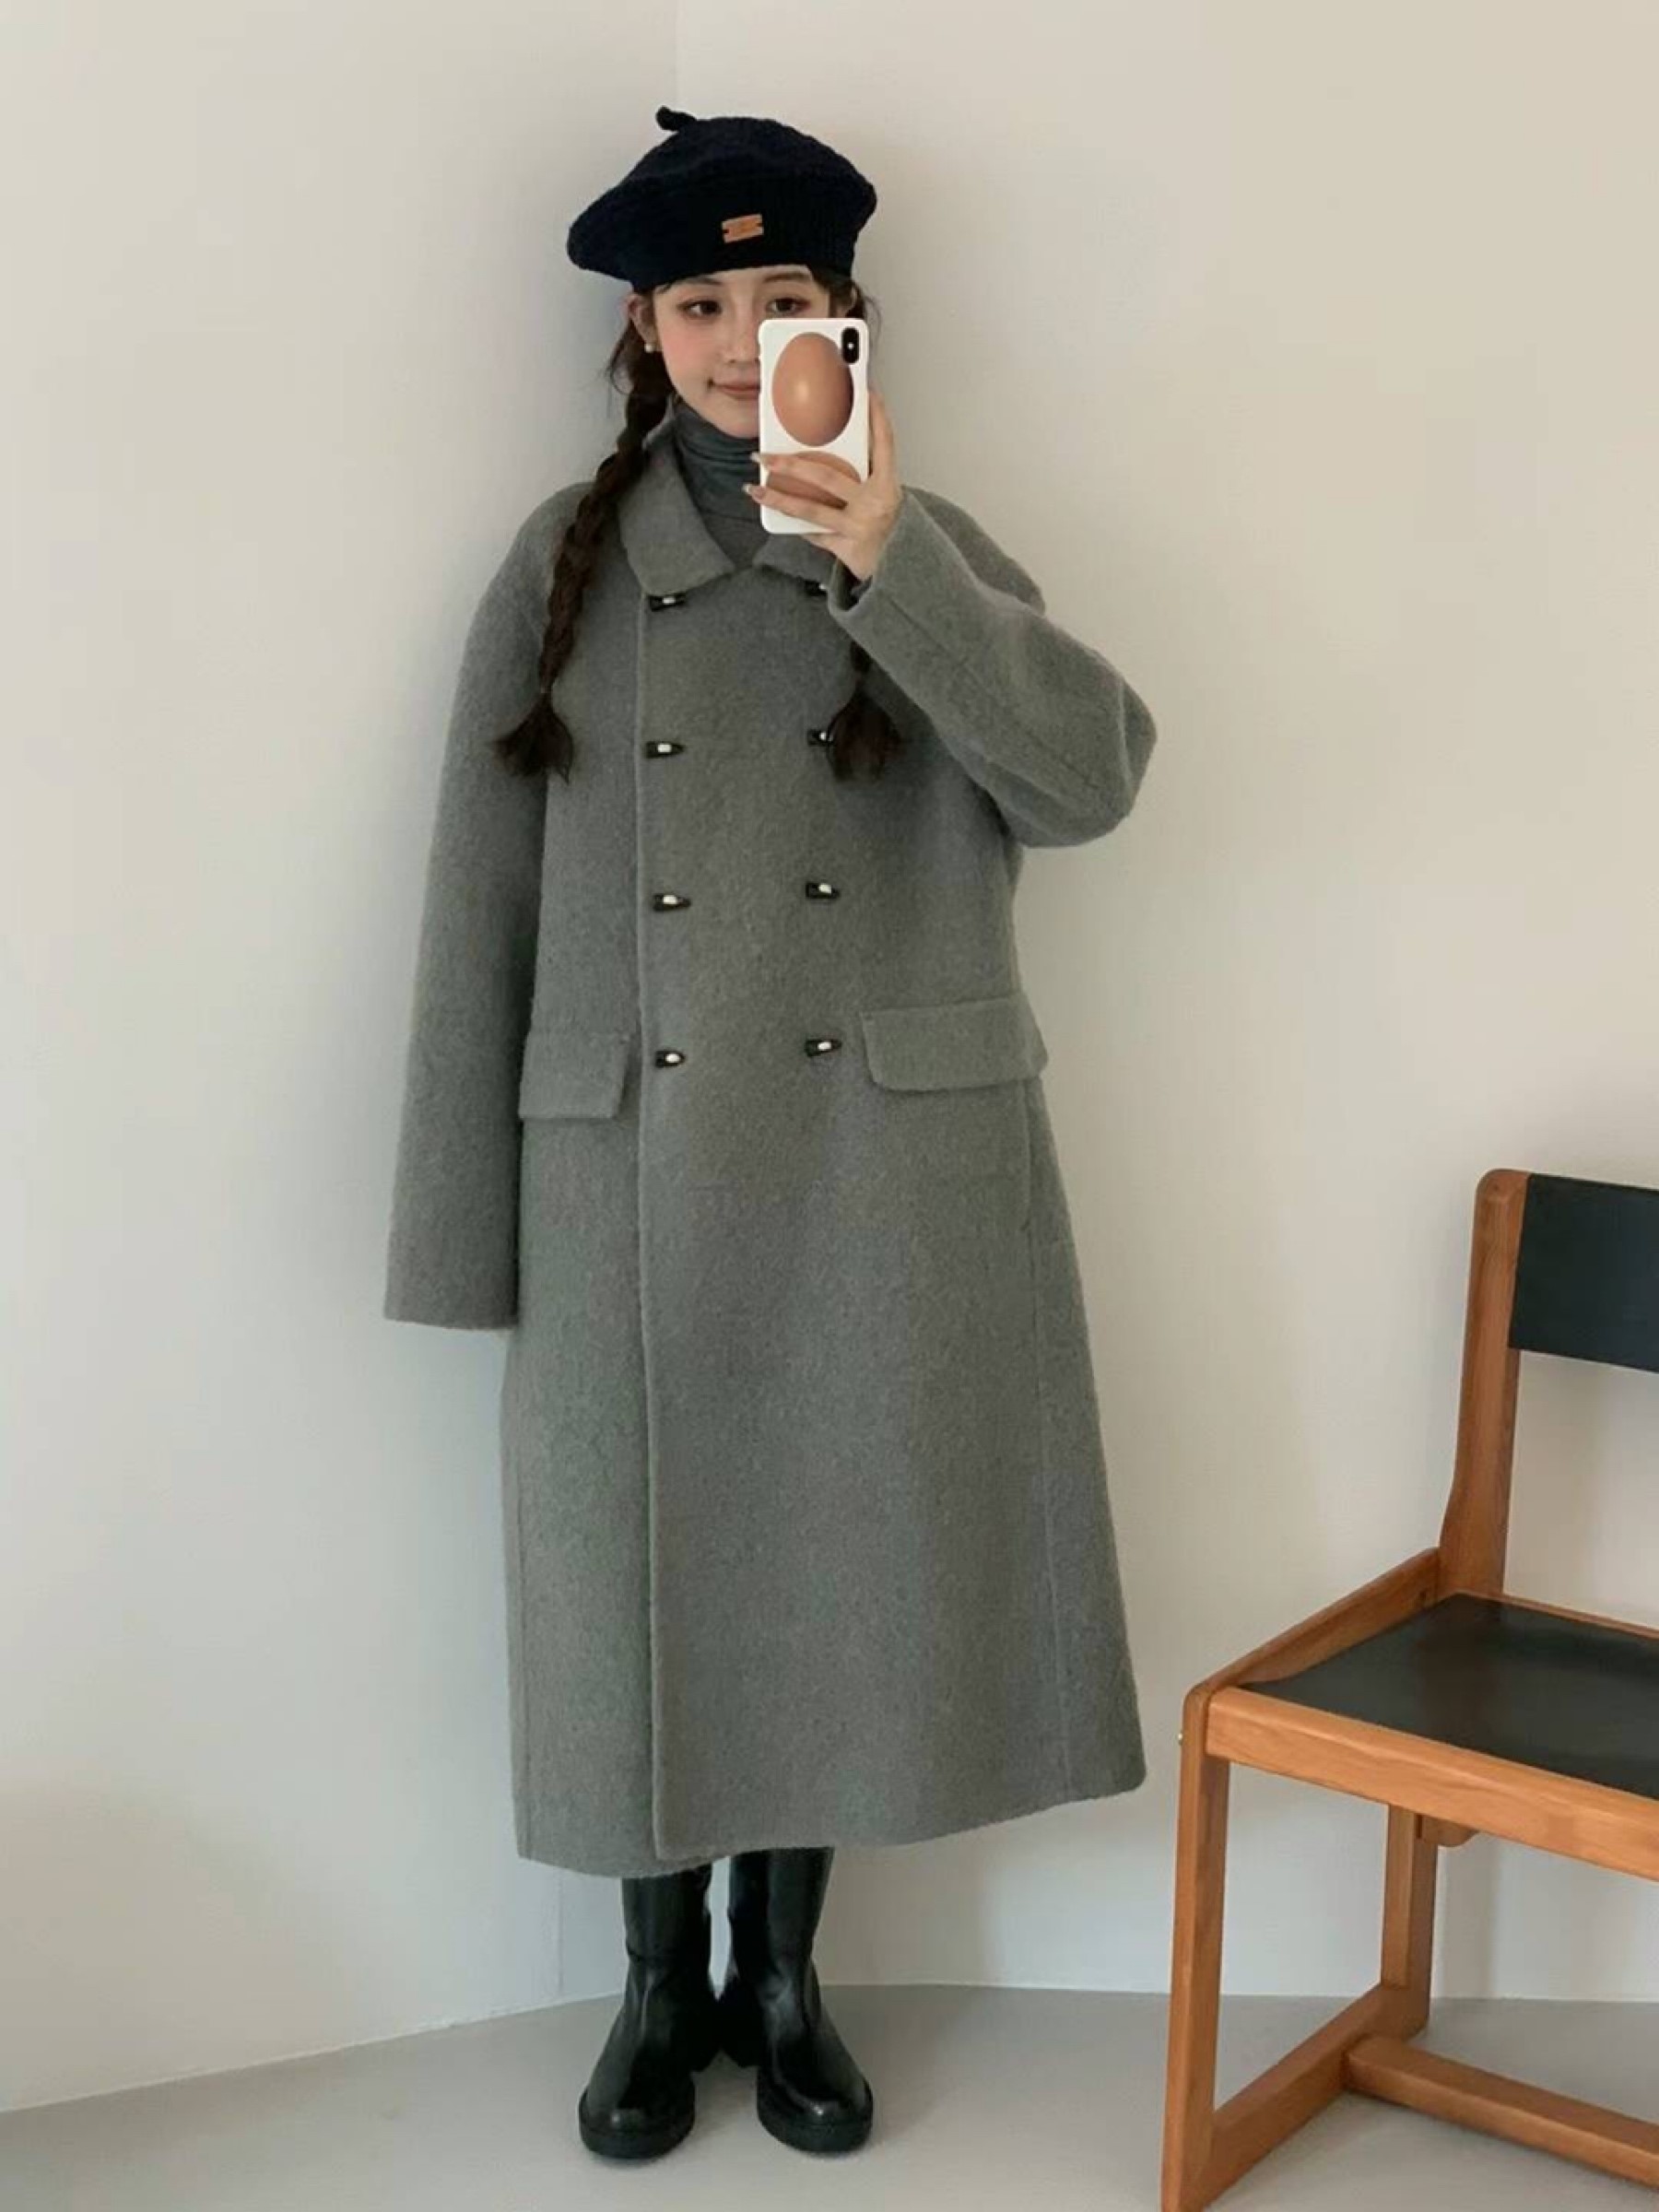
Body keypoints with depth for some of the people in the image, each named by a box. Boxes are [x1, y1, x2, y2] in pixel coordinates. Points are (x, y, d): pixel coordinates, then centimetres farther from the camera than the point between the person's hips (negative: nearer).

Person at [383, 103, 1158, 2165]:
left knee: (837, 1572, 11)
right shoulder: (565, 564, 2)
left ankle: (784, 1974, 34)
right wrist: (464, 1221, -4)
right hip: (635, 1184, 0)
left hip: (893, 1176, 0)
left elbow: (1092, 776, -14)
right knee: (647, 1577, 10)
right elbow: (482, 906, 0)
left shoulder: (932, 546, 3)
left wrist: (889, 566, -25)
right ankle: (661, 1982, 33)